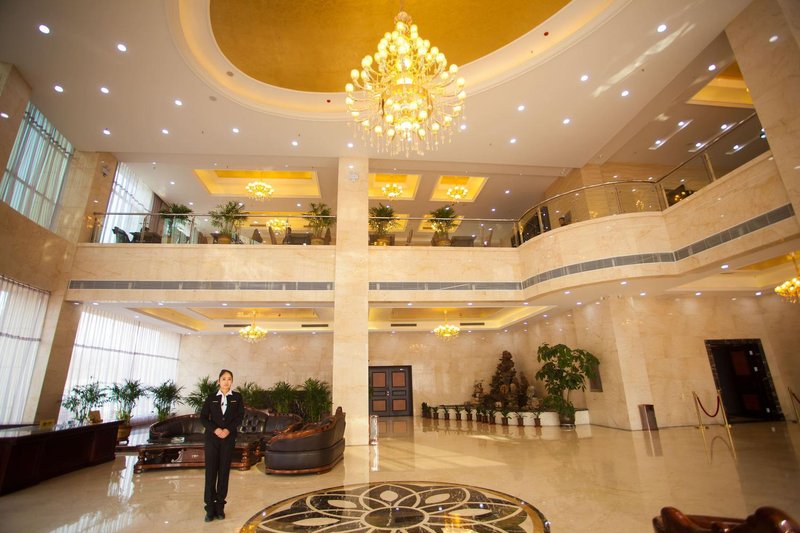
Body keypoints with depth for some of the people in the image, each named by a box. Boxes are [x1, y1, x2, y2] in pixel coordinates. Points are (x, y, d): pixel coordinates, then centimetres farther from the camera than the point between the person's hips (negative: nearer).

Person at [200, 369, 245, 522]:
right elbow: (203, 417, 0)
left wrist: (228, 430, -15)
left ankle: (220, 506, 12)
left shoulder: (237, 397, 5)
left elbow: (240, 416, -1)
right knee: (210, 471, -1)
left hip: (229, 439, 0)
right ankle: (210, 508, 6)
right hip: (212, 438, 0)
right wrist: (215, 429, -15)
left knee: (224, 472, 3)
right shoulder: (211, 398, 5)